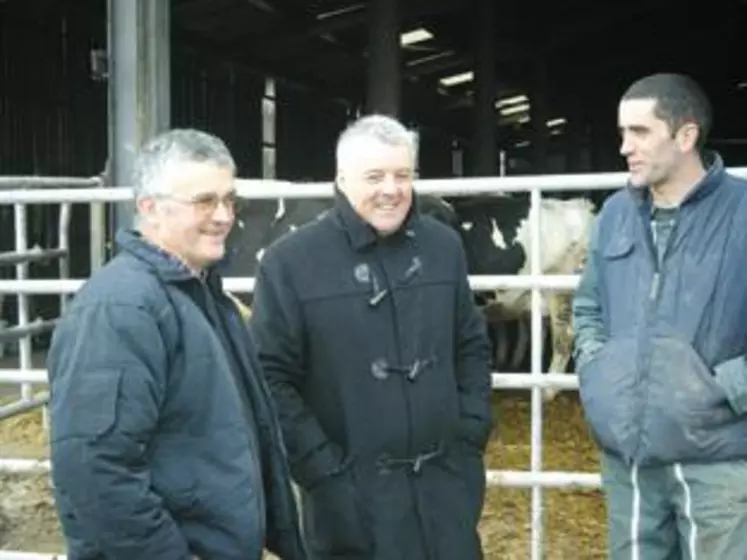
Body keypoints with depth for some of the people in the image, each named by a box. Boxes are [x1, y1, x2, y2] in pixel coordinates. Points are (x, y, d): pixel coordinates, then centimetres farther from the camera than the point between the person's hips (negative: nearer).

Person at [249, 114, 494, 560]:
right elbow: (271, 378, -8)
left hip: (446, 484, 4)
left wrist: (471, 436, 5)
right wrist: (322, 469, -13)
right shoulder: (290, 261, -8)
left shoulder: (443, 246, 6)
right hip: (352, 496, -4)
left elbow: (473, 347, 14)